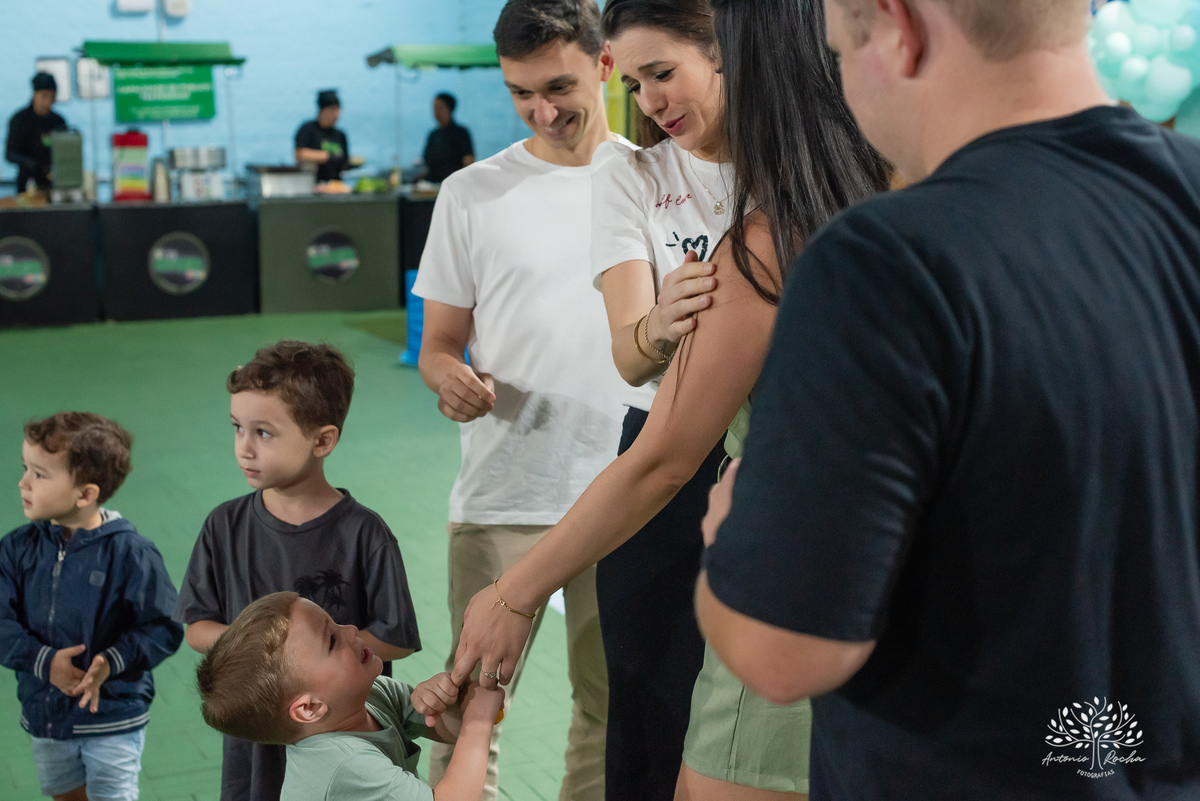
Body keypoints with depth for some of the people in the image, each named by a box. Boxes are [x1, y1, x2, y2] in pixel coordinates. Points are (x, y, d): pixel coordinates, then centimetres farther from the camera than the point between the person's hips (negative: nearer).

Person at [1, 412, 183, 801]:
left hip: (113, 716, -5)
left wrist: (112, 663, -31)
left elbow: (163, 628, -18)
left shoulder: (129, 552, -19)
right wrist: (45, 661, -25)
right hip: (45, 716, 5)